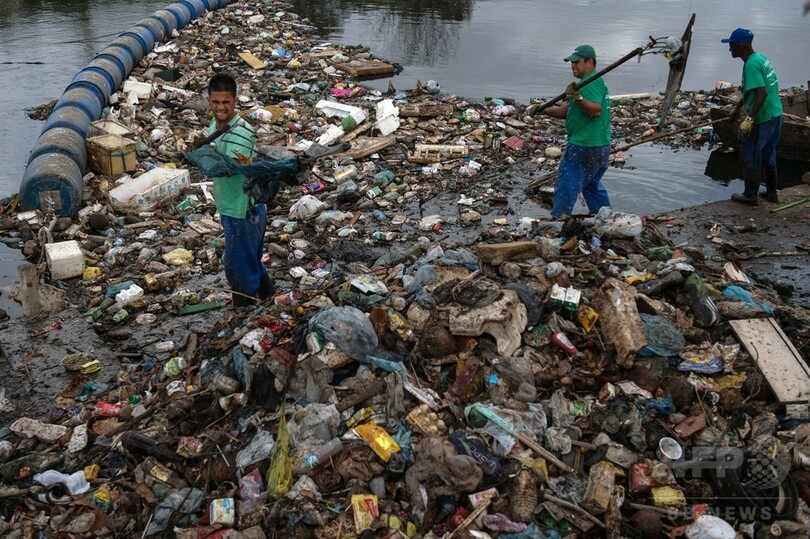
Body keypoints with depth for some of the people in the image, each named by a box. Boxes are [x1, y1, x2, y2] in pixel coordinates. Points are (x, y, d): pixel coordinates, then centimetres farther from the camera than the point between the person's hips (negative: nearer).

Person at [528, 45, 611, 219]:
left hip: (583, 147, -11)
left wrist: (579, 99, -41)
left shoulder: (591, 82, -14)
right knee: (592, 184, 23)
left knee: (567, 186, -5)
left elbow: (596, 110, -28)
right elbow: (565, 111, 15)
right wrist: (543, 110, 3)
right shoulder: (597, 82, 19)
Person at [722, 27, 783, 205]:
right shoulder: (760, 57, 11)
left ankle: (750, 196, 12)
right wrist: (738, 106, 33)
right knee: (768, 155, 20)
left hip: (762, 118, -9)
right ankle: (771, 193, 29)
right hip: (775, 114, 9)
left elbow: (761, 93, -28)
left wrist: (749, 118, -32)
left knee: (750, 156, 4)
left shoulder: (751, 64, -19)